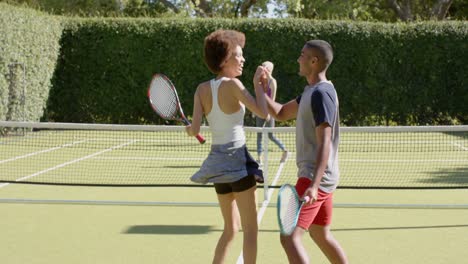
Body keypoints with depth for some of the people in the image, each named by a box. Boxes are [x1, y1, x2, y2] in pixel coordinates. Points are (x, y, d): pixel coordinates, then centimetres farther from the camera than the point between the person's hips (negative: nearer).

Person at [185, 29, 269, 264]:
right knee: (251, 230, 0)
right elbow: (262, 113, -15)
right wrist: (257, 83, -3)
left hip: (217, 160, 7)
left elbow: (194, 129, -2)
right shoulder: (231, 84, -12)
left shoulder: (202, 89, 5)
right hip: (237, 159, -7)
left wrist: (190, 129, 20)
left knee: (231, 229, 19)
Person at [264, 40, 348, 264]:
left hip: (315, 177, -11)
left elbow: (324, 144, -23)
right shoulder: (312, 91, 14)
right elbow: (281, 113, 20)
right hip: (316, 177, 11)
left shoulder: (321, 93, -16)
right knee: (320, 234, 22)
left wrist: (313, 185, -31)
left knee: (290, 237, -15)